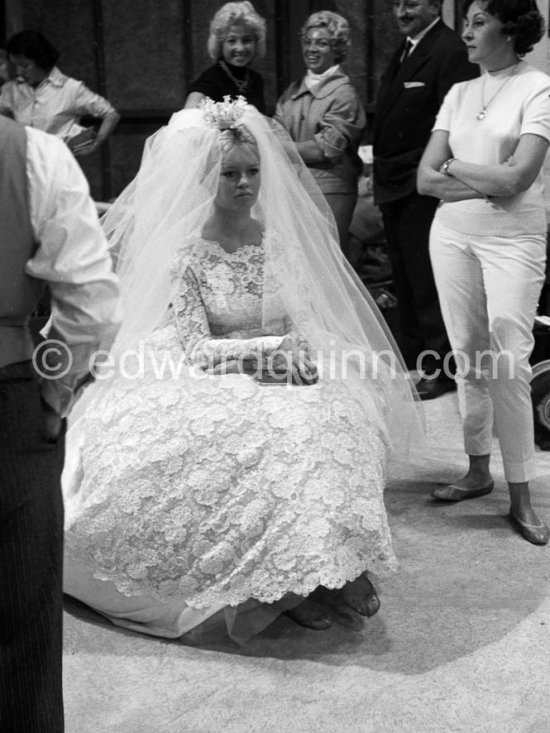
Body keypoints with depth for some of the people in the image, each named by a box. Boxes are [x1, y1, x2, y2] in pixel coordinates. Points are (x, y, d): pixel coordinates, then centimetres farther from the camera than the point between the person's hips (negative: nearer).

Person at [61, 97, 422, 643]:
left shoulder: (284, 239, 7)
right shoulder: (185, 252, -4)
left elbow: (312, 325, 10)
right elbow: (194, 348, -9)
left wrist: (302, 360, -12)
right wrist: (269, 348, -18)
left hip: (293, 381, 4)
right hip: (217, 389, -3)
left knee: (331, 422, -27)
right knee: (280, 432, -32)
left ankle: (326, 568, -19)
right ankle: (291, 580, -19)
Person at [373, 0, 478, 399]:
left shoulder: (449, 51, -14)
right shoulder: (404, 50, 15)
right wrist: (378, 156, 9)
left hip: (422, 188, -9)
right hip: (395, 185, 10)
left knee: (428, 283, -4)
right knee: (405, 280, 18)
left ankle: (440, 368, 5)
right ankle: (412, 354, 31)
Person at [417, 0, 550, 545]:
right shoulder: (459, 94, 12)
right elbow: (425, 179, 5)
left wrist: (454, 165, -2)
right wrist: (487, 183, -9)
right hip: (452, 234, 5)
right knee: (467, 357, 8)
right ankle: (478, 471, 22)